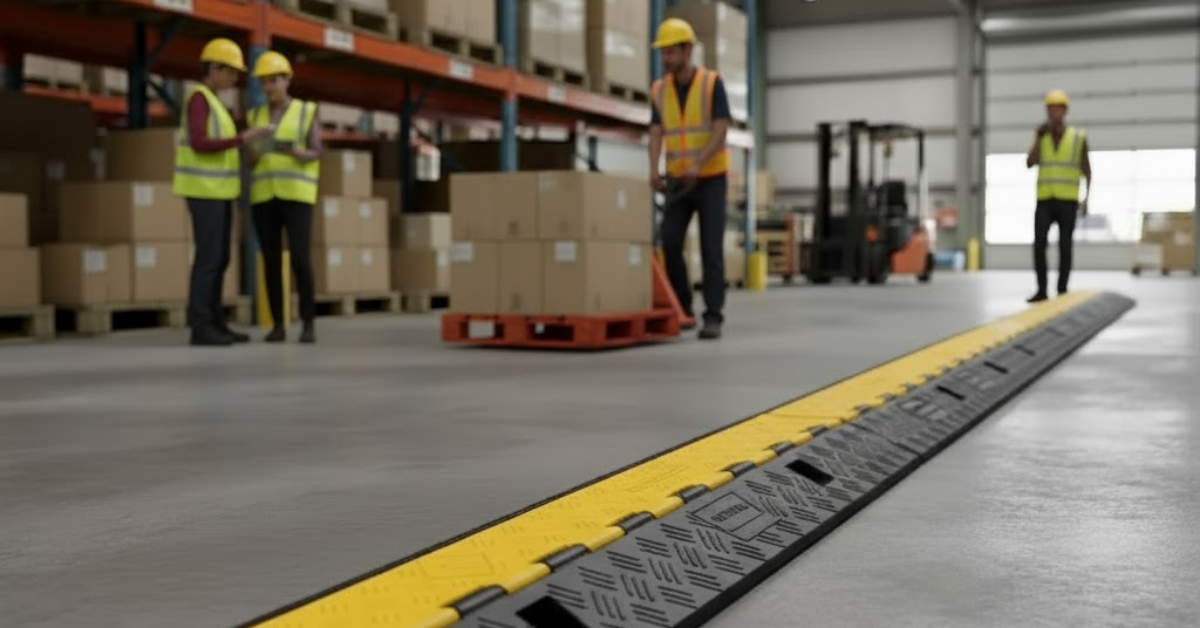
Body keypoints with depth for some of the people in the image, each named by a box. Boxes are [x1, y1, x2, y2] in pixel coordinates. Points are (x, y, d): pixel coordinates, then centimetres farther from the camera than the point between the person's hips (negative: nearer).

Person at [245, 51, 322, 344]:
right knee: (271, 262, -1)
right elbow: (251, 163, 8)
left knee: (300, 261, -13)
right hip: (265, 195, 3)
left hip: (296, 194, -3)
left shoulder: (306, 112, 4)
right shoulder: (256, 117, 14)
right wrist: (253, 152, -16)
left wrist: (300, 153, -27)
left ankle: (308, 325, -6)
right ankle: (278, 326, 5)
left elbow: (316, 154, -3)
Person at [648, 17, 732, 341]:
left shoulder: (713, 83, -10)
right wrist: (654, 171, -24)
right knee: (670, 244, -8)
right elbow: (656, 135, -4)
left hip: (711, 179, -4)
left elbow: (721, 131, -19)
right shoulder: (659, 90, 3)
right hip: (679, 181, 4)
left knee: (711, 248, -10)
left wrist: (697, 165, -34)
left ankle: (712, 318, -7)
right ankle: (682, 311, 7)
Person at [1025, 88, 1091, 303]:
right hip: (1045, 200, 2)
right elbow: (1030, 164, -5)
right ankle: (1041, 291, -3)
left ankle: (1062, 291, 6)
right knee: (1039, 244, -10)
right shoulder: (1041, 136, 8)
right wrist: (1039, 137, -13)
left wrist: (1087, 199, -9)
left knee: (1065, 246, -2)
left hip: (1068, 201, -2)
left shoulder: (1079, 137, 1)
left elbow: (1087, 171, 3)